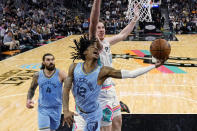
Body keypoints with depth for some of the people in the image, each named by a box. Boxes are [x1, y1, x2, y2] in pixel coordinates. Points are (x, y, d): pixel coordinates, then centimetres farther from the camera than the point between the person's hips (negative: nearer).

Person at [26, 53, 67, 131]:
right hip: (42, 108, 0)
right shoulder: (37, 75, -3)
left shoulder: (60, 74, -11)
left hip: (56, 108, 0)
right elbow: (32, 89, 13)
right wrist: (29, 99, -5)